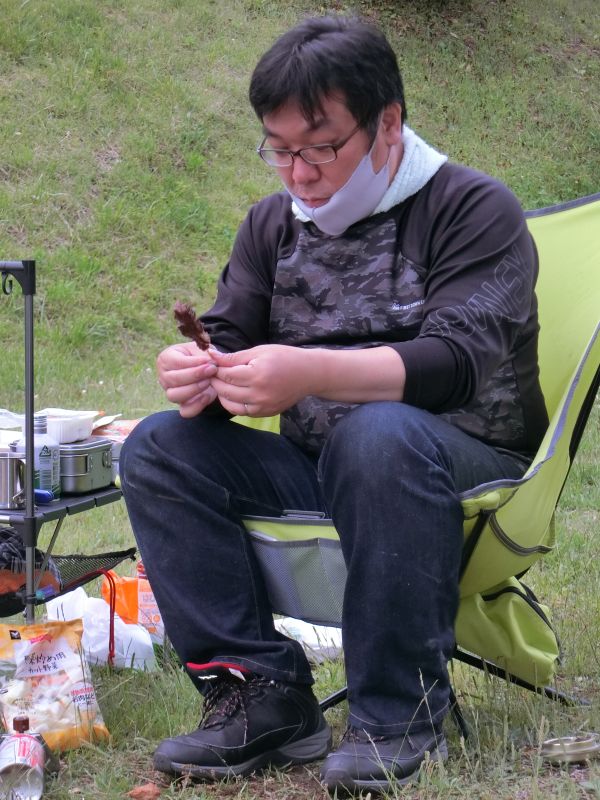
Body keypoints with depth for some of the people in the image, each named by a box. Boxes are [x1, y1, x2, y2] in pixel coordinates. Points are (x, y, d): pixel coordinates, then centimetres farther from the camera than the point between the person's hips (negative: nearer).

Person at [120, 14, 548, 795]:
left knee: (379, 433, -39)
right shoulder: (272, 225, 13)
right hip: (314, 469, 6)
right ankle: (262, 694, -20)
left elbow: (458, 360, -22)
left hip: (463, 467, -5)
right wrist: (198, 379, -21)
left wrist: (311, 374, -39)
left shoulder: (473, 209, -6)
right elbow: (228, 342, 7)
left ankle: (401, 715, -27)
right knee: (159, 446, -16)